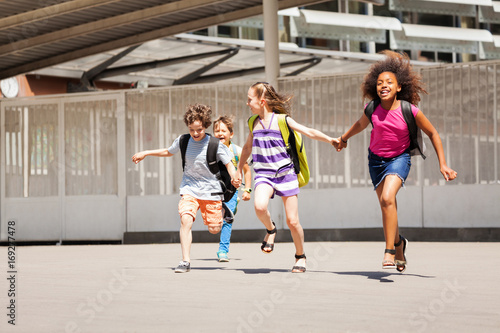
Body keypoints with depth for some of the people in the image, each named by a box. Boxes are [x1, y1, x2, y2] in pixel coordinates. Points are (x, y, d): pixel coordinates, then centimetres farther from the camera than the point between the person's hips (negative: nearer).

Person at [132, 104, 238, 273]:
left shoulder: (216, 145, -12)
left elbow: (229, 164, -5)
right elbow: (168, 152, 20)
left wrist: (235, 179, -25)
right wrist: (145, 153, 21)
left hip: (211, 190, -1)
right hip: (189, 188, 2)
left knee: (214, 229, 1)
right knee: (186, 219, -24)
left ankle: (223, 210, 38)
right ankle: (185, 261, -22)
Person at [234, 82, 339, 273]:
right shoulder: (254, 123, 10)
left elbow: (309, 132, -5)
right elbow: (248, 147, 27)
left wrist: (331, 140, -16)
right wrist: (239, 169, 34)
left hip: (285, 173, -2)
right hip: (264, 174, 2)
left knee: (292, 221, -3)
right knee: (259, 206, -30)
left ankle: (300, 256, 20)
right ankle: (270, 230, 2)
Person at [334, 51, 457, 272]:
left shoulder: (410, 111, -20)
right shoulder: (373, 109, -12)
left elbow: (433, 134, -6)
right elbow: (361, 124, 13)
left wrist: (443, 165, -8)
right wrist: (344, 138, 30)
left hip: (399, 158, -4)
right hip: (376, 159, 4)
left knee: (387, 198, -27)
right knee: (387, 206, 11)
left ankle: (389, 253, -23)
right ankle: (399, 244, 41)